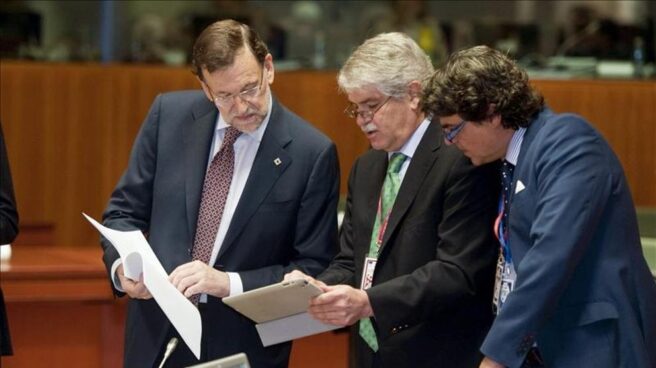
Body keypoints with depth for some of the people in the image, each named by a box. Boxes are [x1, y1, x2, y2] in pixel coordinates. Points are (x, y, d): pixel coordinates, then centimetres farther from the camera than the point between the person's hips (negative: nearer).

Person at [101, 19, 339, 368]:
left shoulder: (311, 153, -12)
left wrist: (228, 283, -20)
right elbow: (125, 210, 5)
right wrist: (123, 265, -15)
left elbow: (314, 269, -8)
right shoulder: (169, 115, -3)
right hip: (156, 336, 3)